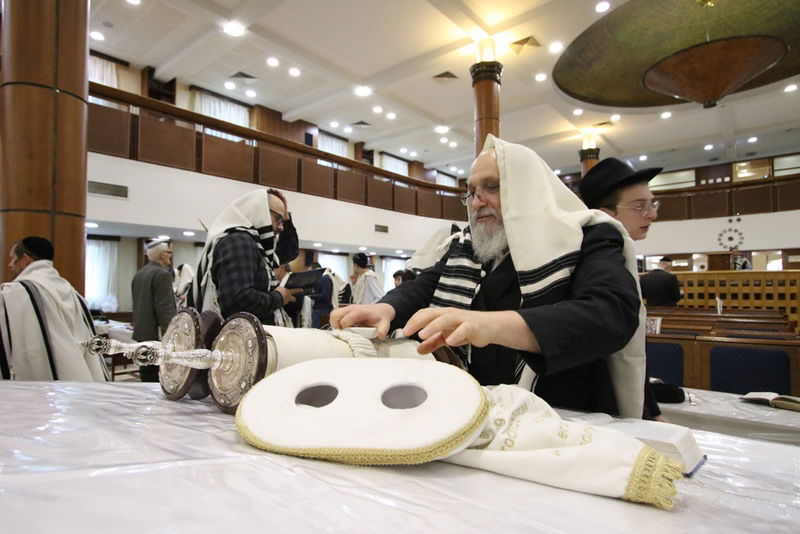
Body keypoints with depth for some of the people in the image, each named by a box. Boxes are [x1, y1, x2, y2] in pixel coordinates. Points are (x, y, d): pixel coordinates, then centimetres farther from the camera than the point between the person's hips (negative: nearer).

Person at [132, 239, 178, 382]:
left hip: (141, 333, 9)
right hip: (157, 334, -9)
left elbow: (138, 304, 18)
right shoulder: (162, 274, -14)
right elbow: (164, 308, -20)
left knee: (146, 377, 13)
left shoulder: (138, 274, 13)